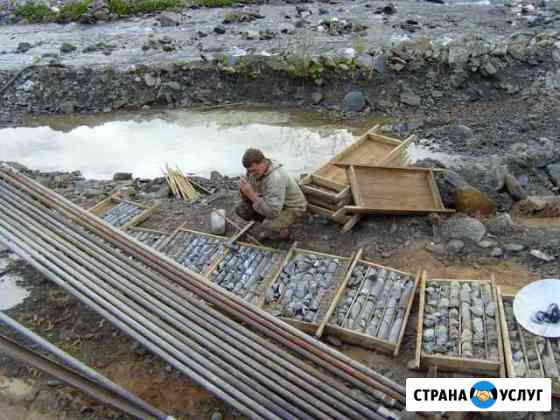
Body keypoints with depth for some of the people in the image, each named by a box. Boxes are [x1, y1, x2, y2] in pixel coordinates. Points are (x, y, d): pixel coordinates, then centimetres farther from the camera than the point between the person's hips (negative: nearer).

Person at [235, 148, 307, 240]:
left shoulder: (276, 178, -37)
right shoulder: (253, 170, -13)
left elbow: (273, 212, -39)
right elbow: (247, 200, -4)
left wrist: (252, 194, -42)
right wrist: (244, 190, -27)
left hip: (292, 208, -7)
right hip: (271, 202, 8)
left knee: (269, 225, -34)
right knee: (241, 209, -7)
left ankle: (283, 228, 1)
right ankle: (269, 224, 12)